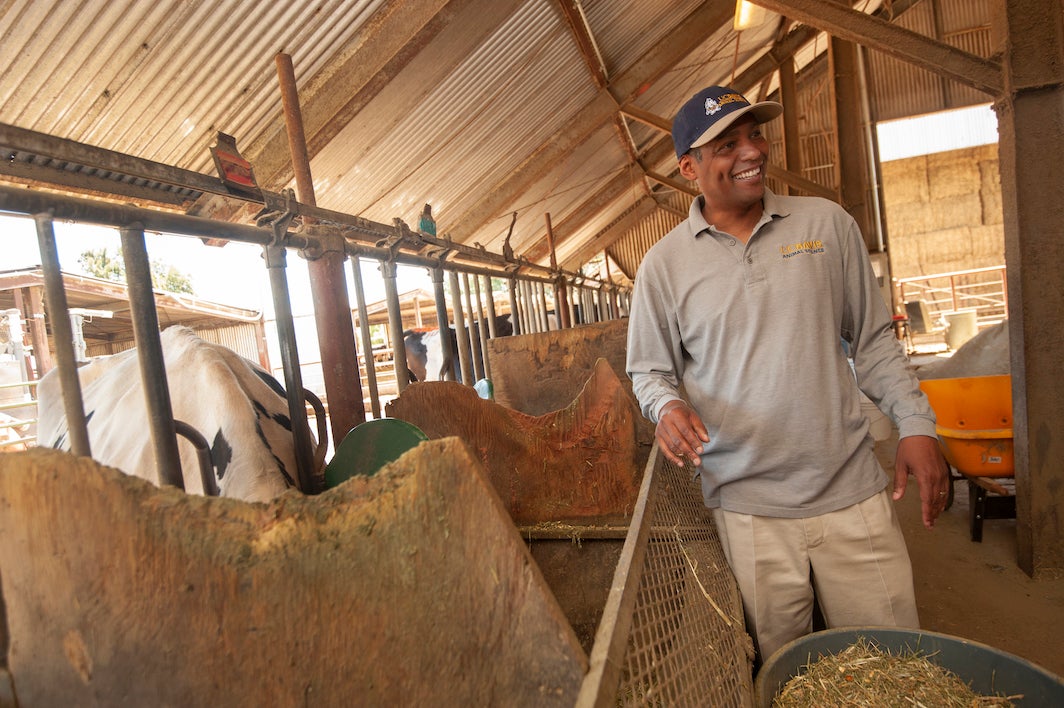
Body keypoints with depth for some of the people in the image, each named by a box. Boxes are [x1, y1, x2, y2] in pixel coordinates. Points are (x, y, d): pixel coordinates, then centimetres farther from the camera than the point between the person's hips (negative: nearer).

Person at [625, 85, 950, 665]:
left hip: (853, 491, 2)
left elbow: (872, 339, 10)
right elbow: (648, 370, 4)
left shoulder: (827, 223, 5)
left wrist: (916, 423, 3)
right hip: (746, 508, -1)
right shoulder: (664, 263, -1)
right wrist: (667, 406, -16)